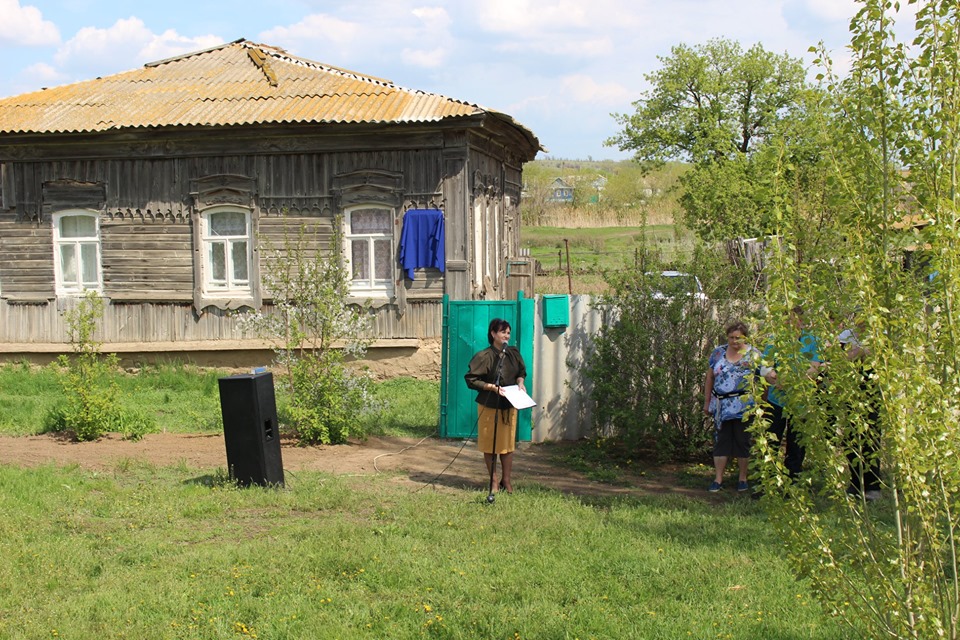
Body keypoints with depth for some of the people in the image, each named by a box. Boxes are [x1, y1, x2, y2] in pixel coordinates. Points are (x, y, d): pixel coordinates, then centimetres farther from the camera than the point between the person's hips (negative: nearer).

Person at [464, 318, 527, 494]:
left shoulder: (514, 353, 1)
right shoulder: (484, 357, -14)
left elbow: (521, 372, 16)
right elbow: (471, 379, -14)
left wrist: (520, 382, -5)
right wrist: (492, 387, -21)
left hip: (509, 406, 4)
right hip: (489, 406, -4)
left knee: (508, 443, 8)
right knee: (490, 444, 5)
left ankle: (506, 480, 20)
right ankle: (493, 481, 18)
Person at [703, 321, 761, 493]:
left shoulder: (754, 355, -1)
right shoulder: (718, 352, 6)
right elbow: (709, 378, 11)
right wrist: (707, 401, 9)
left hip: (744, 406, -2)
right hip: (721, 406, 3)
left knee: (743, 441, 4)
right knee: (720, 441, 4)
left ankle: (743, 479, 17)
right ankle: (718, 479, 9)